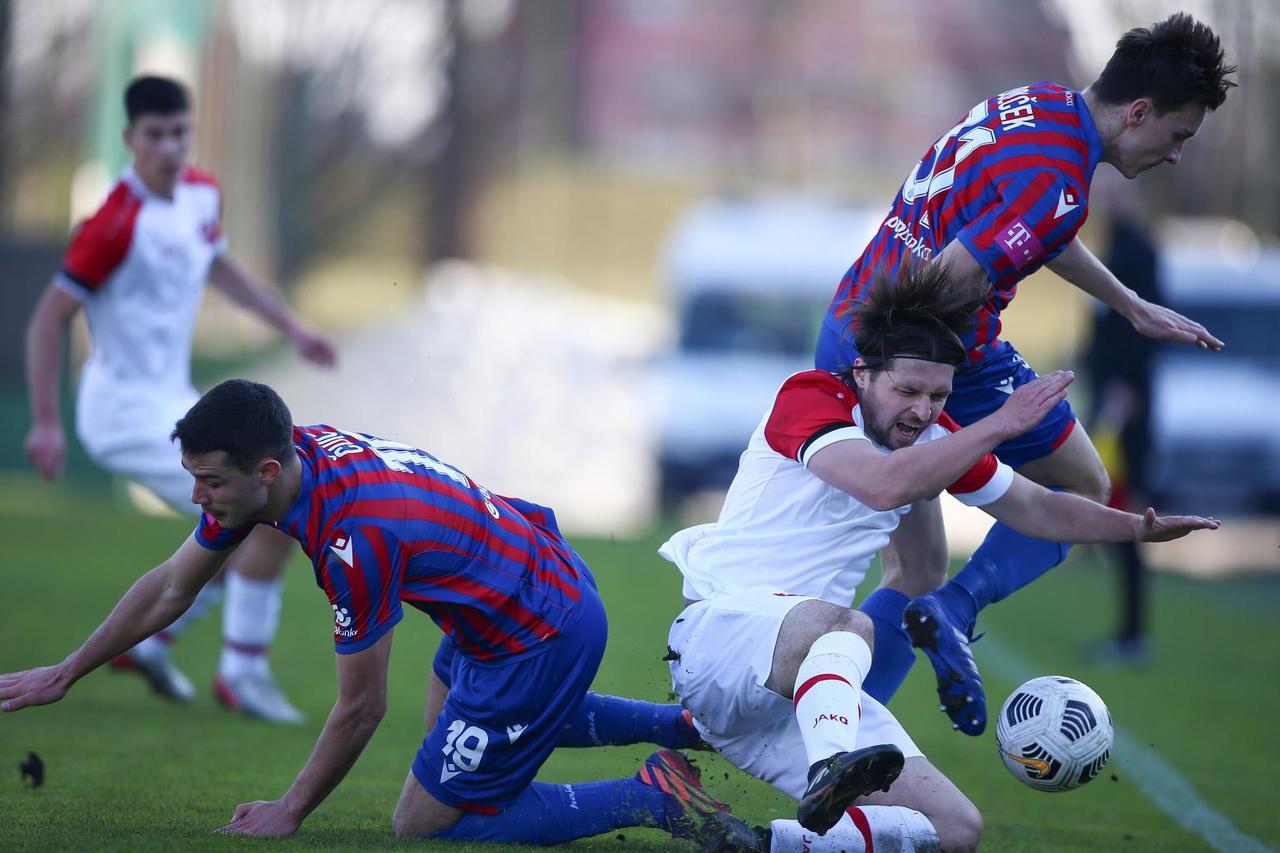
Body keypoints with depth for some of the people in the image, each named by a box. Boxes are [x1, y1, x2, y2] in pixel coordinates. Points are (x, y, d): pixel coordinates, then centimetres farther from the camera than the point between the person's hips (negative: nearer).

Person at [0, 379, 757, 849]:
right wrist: (65, 675, 14)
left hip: (543, 638, -9)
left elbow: (362, 709, -21)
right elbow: (172, 589, 8)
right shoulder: (270, 463, -8)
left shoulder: (354, 536, -34)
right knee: (451, 723, 36)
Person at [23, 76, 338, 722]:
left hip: (171, 402, 9)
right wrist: (45, 422, -20)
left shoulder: (201, 194, 3)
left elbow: (219, 267, 24)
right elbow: (48, 319, -19)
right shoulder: (118, 223, -23)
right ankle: (241, 671, -4)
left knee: (249, 527, 20)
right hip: (128, 409, -9)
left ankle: (147, 641, 27)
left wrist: (291, 327, 21)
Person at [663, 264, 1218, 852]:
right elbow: (885, 485, -30)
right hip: (717, 628, -8)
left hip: (813, 683, 8)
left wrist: (1138, 528, 14)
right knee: (846, 626, -42)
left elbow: (1035, 508, 25)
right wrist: (998, 425, -26)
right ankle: (830, 773, -66)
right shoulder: (809, 397, -12)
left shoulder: (934, 439, 10)